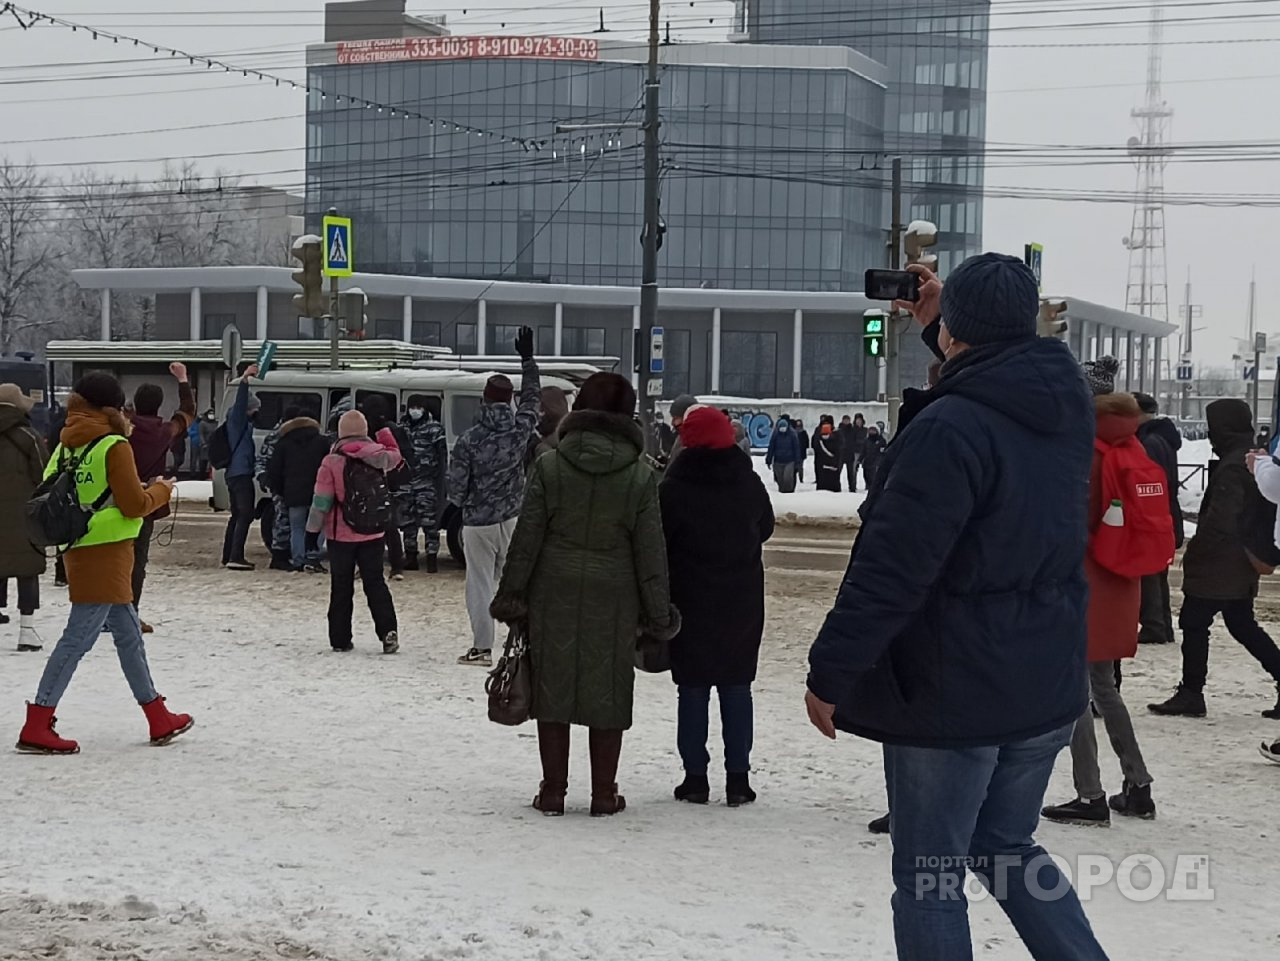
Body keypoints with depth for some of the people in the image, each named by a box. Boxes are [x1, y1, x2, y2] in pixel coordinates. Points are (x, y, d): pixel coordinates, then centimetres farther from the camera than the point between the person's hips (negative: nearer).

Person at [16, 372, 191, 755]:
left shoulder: (66, 447, 10)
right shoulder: (114, 446, -12)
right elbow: (134, 505, -14)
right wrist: (161, 491, 5)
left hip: (81, 551, 9)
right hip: (106, 553, -9)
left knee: (128, 633, 16)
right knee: (79, 637, -8)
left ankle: (160, 720, 24)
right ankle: (36, 729, -9)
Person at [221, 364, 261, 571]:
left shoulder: (244, 422, 19)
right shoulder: (237, 420, -8)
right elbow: (240, 403, -23)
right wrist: (244, 379, -33)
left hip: (235, 474, 11)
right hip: (241, 474, -11)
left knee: (237, 515, 15)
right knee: (245, 515, -13)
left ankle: (228, 556, 19)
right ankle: (236, 557, -18)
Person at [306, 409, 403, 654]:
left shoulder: (332, 462, -13)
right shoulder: (379, 455, -4)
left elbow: (321, 501, -11)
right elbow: (395, 456, 23)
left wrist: (312, 531, -3)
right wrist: (384, 431, 27)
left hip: (341, 535, -2)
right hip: (374, 535, 2)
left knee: (341, 588, 7)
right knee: (375, 583, 9)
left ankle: (340, 639, 8)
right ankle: (388, 631, -6)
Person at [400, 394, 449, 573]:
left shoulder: (434, 429, -2)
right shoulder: (403, 429, 14)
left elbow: (442, 457, -6)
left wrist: (440, 481, -14)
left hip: (427, 482, -5)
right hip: (406, 482, 5)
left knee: (429, 521, -9)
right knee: (407, 522, 8)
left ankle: (432, 557, -7)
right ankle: (410, 557, 16)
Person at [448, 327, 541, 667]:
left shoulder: (469, 440, -13)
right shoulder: (520, 431, -6)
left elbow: (457, 484, -8)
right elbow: (532, 397, 14)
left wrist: (459, 503, 15)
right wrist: (528, 360, 22)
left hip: (477, 522, -3)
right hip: (513, 519, 3)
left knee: (480, 584, 3)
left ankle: (482, 648, 5)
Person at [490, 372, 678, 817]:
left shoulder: (549, 466, -3)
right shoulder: (640, 475, -3)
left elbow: (527, 536, -3)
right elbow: (650, 549, -1)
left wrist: (512, 594, 4)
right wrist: (659, 613, 6)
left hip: (554, 594, 0)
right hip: (613, 599, 0)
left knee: (553, 686, 9)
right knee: (608, 693, 9)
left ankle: (553, 791, 13)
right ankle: (604, 794, 14)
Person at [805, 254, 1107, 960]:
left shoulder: (948, 429, -22)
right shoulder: (1069, 410, 2)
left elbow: (889, 571, -24)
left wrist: (830, 675, -16)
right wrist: (946, 322, 32)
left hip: (949, 695, -8)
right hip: (1047, 689, 8)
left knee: (928, 880, 5)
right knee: (1005, 847, 24)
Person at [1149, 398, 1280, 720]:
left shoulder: (1232, 468, -19)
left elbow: (1219, 520, -24)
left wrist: (1194, 553, -13)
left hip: (1218, 566, -10)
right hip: (1243, 565, 10)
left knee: (1194, 623, -1)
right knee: (1243, 626, 16)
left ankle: (1191, 693, 3)